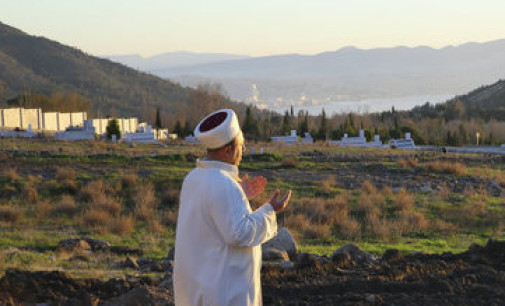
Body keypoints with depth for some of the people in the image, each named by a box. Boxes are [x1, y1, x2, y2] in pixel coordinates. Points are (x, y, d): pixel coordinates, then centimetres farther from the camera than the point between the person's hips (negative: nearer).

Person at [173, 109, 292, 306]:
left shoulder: (194, 179, 7)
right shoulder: (224, 187, -22)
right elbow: (240, 233, -23)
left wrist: (241, 195, 17)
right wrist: (269, 212, -11)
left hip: (196, 281, 10)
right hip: (225, 290, -10)